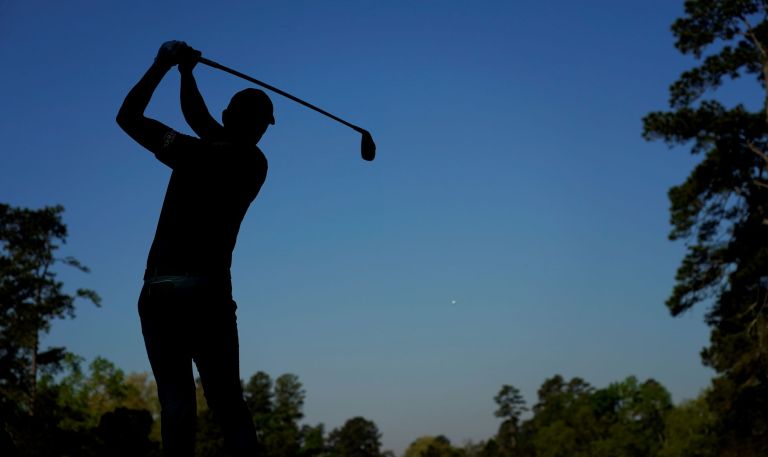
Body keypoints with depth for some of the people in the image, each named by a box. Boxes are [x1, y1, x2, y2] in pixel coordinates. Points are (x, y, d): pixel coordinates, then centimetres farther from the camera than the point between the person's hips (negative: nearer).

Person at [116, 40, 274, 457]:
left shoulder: (196, 154, -4)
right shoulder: (255, 165, 11)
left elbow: (128, 116, 6)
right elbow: (198, 119, 25)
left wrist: (163, 65, 13)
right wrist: (186, 71, 31)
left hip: (162, 290, -3)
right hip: (212, 293, 3)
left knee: (176, 399, -9)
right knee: (229, 404, 3)